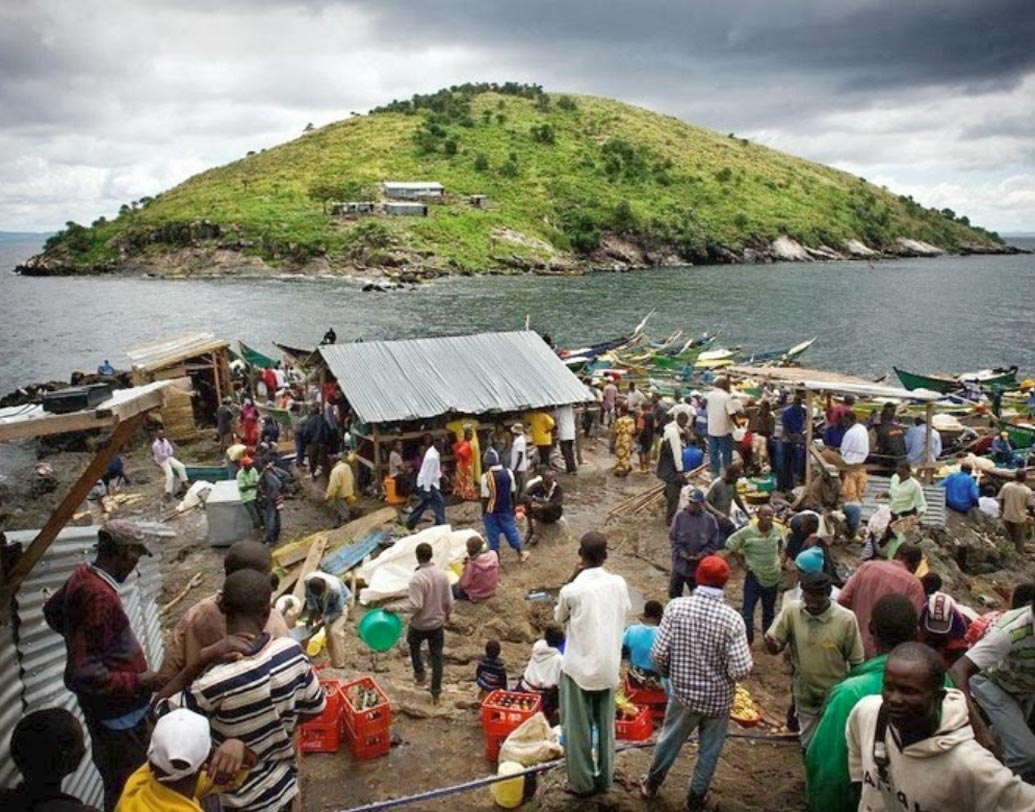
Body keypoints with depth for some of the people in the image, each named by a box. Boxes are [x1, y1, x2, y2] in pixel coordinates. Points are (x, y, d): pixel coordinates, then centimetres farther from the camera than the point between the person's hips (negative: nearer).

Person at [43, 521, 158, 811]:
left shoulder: (84, 576, -1)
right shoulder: (99, 595, -30)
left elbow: (52, 611, 21)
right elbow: (85, 673, -30)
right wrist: (136, 681, -23)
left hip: (115, 706, 9)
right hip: (115, 711, -9)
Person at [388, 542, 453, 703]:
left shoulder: (417, 578, -25)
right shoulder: (442, 575, -7)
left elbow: (415, 605, -25)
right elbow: (449, 601, 1)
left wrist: (393, 607, -16)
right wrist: (447, 615, 20)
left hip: (419, 624, -4)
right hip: (437, 623, 4)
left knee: (414, 646, 29)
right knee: (436, 656, 14)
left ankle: (420, 674, 36)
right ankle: (436, 693, 19)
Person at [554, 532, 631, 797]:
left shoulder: (571, 590, -20)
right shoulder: (619, 584, -9)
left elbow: (559, 618, 1)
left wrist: (573, 578, -3)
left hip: (579, 668, -4)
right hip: (608, 668, 4)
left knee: (578, 728, 13)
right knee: (605, 725, 20)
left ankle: (582, 782, 24)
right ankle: (605, 778, 33)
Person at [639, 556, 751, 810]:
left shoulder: (676, 607, -18)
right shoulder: (732, 618, -21)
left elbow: (658, 654, -14)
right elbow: (740, 670, -22)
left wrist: (669, 673, 7)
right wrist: (747, 656, 0)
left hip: (683, 692, 2)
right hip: (718, 698, -1)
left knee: (668, 740, 24)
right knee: (709, 751, 21)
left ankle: (651, 784, 45)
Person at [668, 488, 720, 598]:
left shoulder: (710, 520, -10)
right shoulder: (680, 516, -9)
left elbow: (713, 543, -3)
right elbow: (672, 537, -3)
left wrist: (702, 554, -16)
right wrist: (681, 552, -15)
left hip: (699, 566, -1)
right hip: (680, 563, 1)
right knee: (674, 592, 15)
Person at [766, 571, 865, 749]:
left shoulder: (846, 619, -22)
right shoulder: (791, 611, -18)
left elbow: (856, 662, -9)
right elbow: (775, 645, -12)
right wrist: (772, 645, -35)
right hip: (804, 693, 2)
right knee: (808, 745, 22)